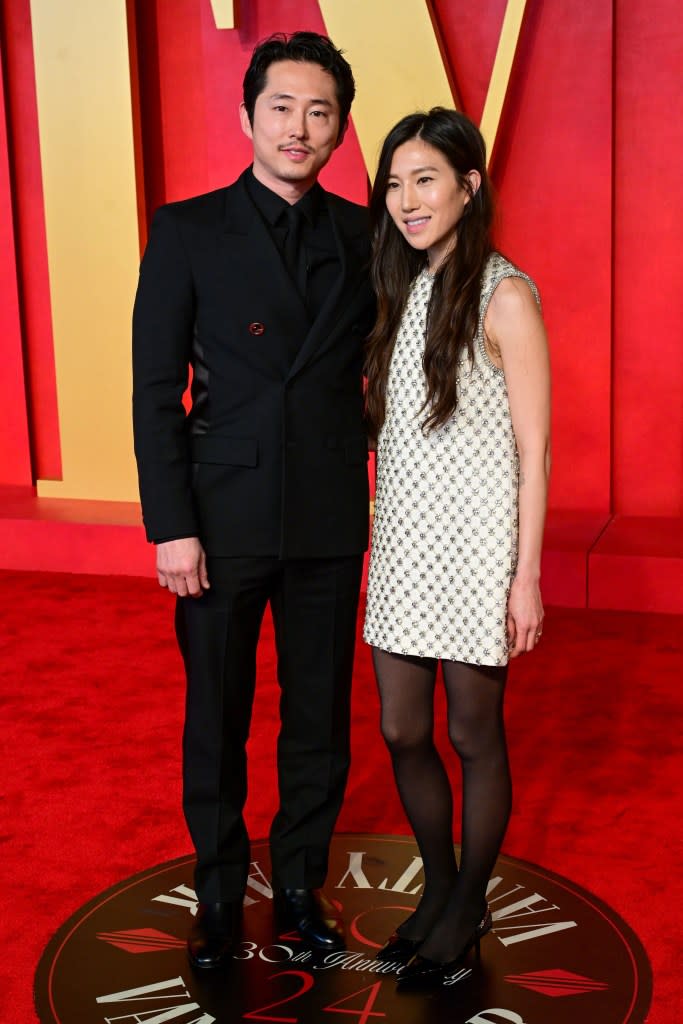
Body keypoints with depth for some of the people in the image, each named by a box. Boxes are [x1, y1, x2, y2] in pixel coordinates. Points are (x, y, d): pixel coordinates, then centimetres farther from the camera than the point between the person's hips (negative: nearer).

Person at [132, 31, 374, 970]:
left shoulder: (363, 237, 5)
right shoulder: (188, 231, -1)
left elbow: (382, 368, 11)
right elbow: (157, 390, -4)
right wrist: (171, 526, -10)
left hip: (329, 521, 2)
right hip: (223, 520, -2)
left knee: (319, 717, 12)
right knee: (215, 721, 10)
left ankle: (301, 884, 31)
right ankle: (219, 893, 29)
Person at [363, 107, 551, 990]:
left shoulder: (504, 296, -10)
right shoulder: (401, 292, 10)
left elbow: (533, 449, -10)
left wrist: (526, 576, -13)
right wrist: (379, 542, 11)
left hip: (475, 543, -6)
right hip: (403, 540, 6)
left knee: (473, 735, 8)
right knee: (402, 733, 11)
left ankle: (470, 905, 28)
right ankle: (438, 887, 34)